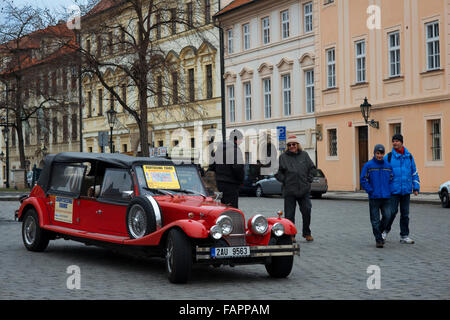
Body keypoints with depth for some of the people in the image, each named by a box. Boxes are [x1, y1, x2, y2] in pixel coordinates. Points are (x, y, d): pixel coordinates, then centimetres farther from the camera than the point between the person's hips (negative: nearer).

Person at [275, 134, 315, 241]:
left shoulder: (304, 155, 9)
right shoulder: (283, 157, 3)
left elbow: (312, 168, 14)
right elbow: (278, 172, 5)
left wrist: (309, 180, 5)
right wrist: (284, 181, -4)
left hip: (304, 190, 2)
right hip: (289, 191, -1)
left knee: (307, 211, 1)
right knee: (289, 214, 1)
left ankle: (307, 233, 17)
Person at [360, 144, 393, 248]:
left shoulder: (388, 165, 8)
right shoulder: (368, 165, -3)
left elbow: (392, 179, 16)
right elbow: (363, 180, -4)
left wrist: (389, 190, 4)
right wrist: (370, 191, -9)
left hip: (386, 197, 3)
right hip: (374, 198, -3)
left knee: (387, 216, -5)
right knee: (375, 219, 0)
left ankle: (379, 231, 20)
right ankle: (378, 239, 8)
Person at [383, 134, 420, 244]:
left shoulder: (409, 157, 9)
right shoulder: (388, 157, 0)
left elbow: (414, 173, 14)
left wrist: (416, 188, 8)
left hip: (406, 190, 3)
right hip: (393, 190, -3)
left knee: (405, 213, 6)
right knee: (392, 212, -6)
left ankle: (404, 236, 13)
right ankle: (385, 230, 17)